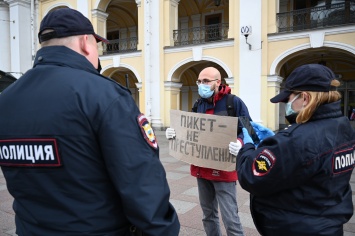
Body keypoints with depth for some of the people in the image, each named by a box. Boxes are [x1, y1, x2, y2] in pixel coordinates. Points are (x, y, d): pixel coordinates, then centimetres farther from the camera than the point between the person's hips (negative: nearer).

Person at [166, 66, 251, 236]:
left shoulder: (234, 102, -9)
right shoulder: (199, 104, 9)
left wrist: (240, 143, -32)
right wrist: (175, 133, -2)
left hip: (223, 169, -6)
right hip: (201, 168, 6)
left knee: (229, 218, -2)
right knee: (208, 214, 20)